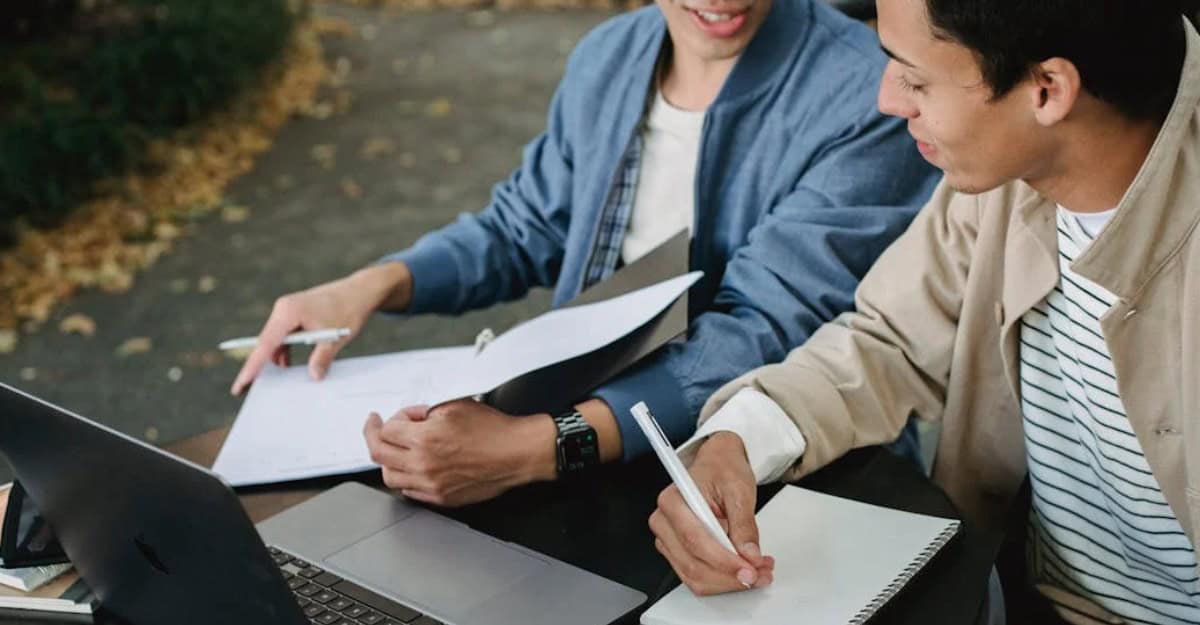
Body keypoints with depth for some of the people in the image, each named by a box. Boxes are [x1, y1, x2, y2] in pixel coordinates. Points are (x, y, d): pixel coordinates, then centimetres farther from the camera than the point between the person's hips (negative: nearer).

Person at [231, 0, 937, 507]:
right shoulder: (607, 57, 4)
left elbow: (766, 334, -25)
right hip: (577, 409, 6)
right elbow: (527, 227, 16)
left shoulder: (865, 99, -17)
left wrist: (536, 447, -37)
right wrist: (375, 284, -1)